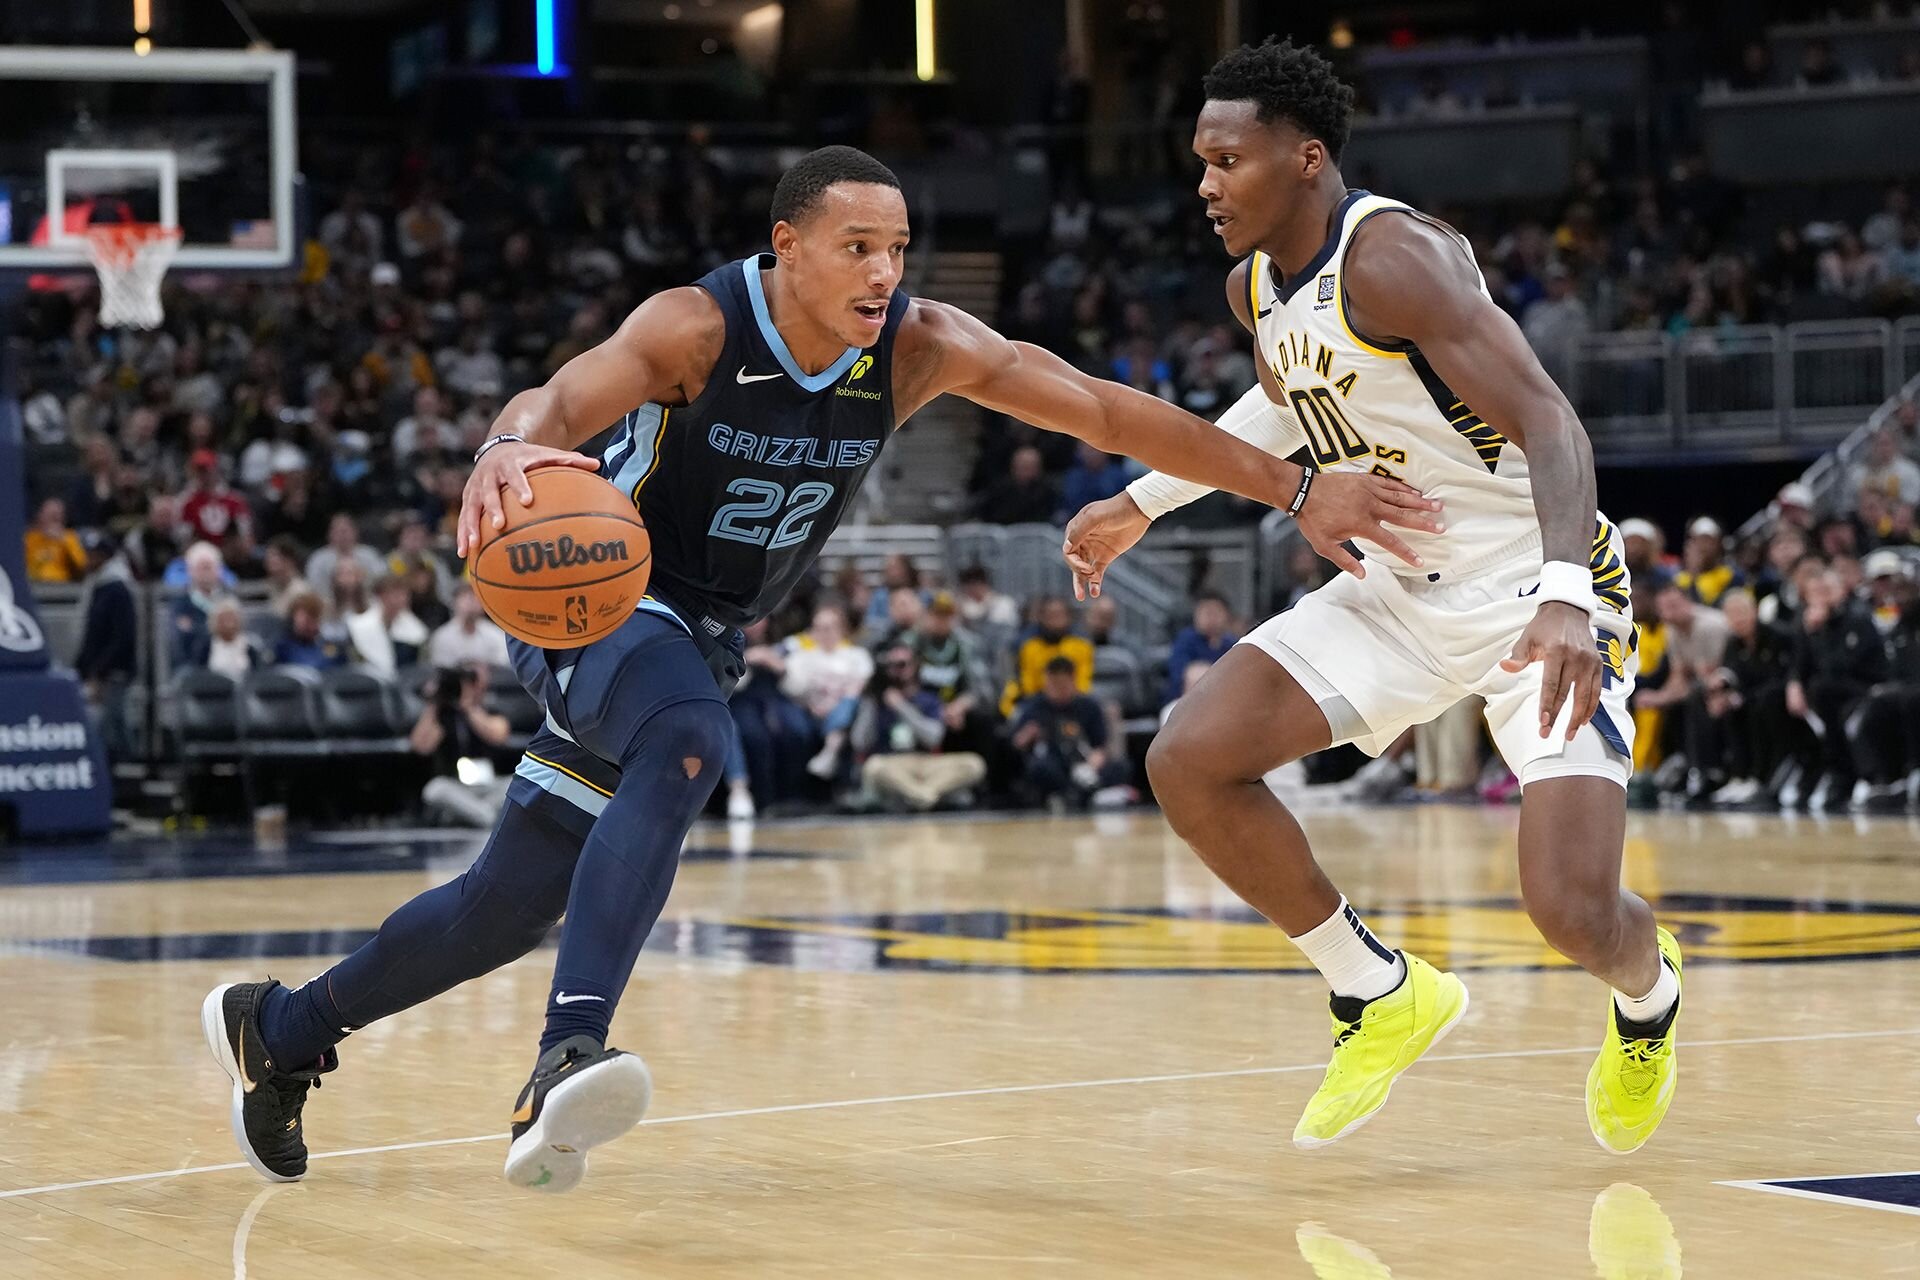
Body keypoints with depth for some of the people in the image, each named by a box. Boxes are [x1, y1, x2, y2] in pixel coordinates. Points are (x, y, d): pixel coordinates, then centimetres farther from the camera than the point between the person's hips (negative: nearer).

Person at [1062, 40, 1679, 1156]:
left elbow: (1548, 420, -32)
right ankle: (1382, 995, 10)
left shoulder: (1394, 257, -23)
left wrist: (1565, 599, -46)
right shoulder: (1257, 287, 4)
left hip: (1536, 594, -8)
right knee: (1190, 761, -9)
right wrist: (1145, 502, 29)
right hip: (1400, 588, 8)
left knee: (1574, 911, -19)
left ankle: (1650, 992, 22)